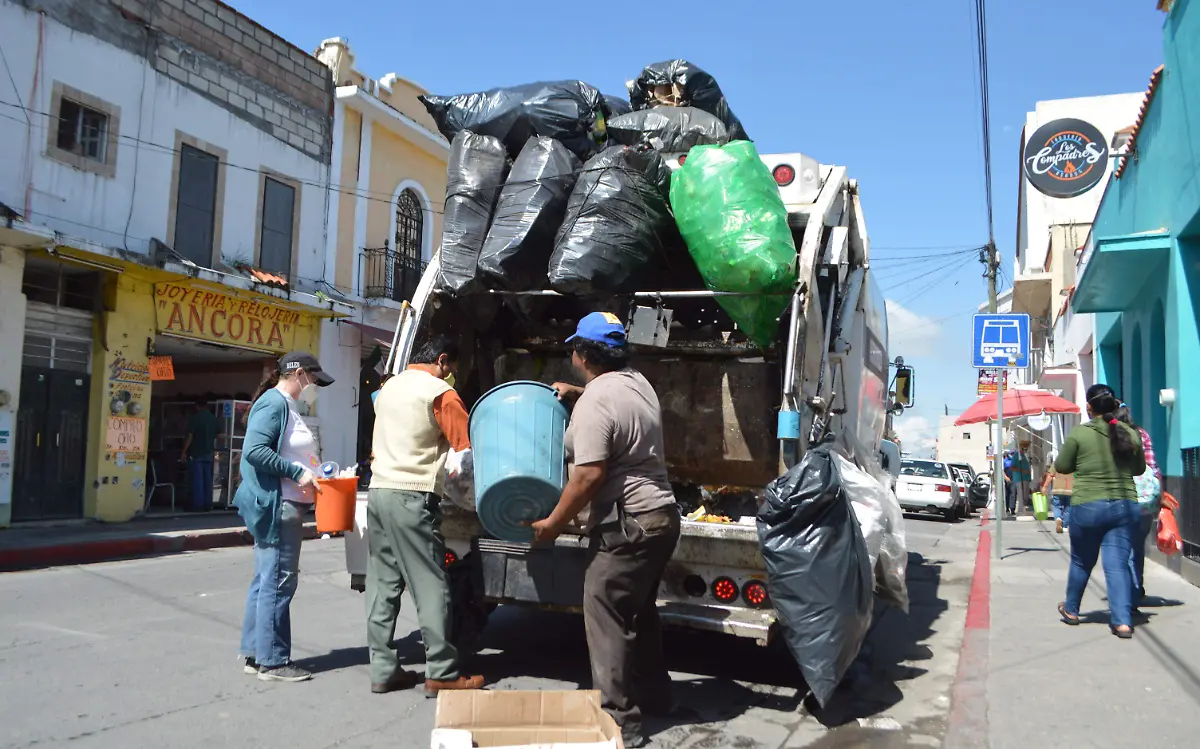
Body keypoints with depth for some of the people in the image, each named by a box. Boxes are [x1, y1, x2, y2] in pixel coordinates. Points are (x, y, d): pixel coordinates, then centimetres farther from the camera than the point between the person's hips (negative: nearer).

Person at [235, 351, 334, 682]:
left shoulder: (286, 405, 17)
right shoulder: (273, 402, -13)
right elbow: (254, 450, -23)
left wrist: (315, 471, 10)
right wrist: (297, 473, -22)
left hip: (284, 505, 11)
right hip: (277, 505, -11)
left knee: (266, 580, 14)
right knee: (278, 582, -5)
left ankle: (255, 654, 22)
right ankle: (272, 661, 3)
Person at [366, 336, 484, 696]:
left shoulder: (389, 387, 16)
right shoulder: (440, 393, -8)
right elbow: (468, 447, -9)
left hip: (379, 492, 8)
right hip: (412, 498, -8)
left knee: (382, 583, 10)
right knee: (431, 585, -2)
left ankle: (382, 669, 14)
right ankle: (442, 673, 2)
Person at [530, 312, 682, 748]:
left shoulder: (593, 404, -18)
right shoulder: (636, 382, 10)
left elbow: (589, 476, -23)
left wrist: (552, 524, -12)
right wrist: (577, 394, 24)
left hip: (627, 524, -10)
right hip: (661, 515, 10)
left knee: (607, 619, -2)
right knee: (640, 611, 22)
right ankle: (654, 697, 35)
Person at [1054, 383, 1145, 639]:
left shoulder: (1078, 433, -9)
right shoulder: (1130, 434, 1)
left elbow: (1061, 467, 0)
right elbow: (1139, 468, 14)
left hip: (1087, 506, -2)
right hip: (1125, 505, 2)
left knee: (1081, 562, 15)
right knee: (1118, 564, 3)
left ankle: (1071, 610, 31)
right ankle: (1123, 621, -5)